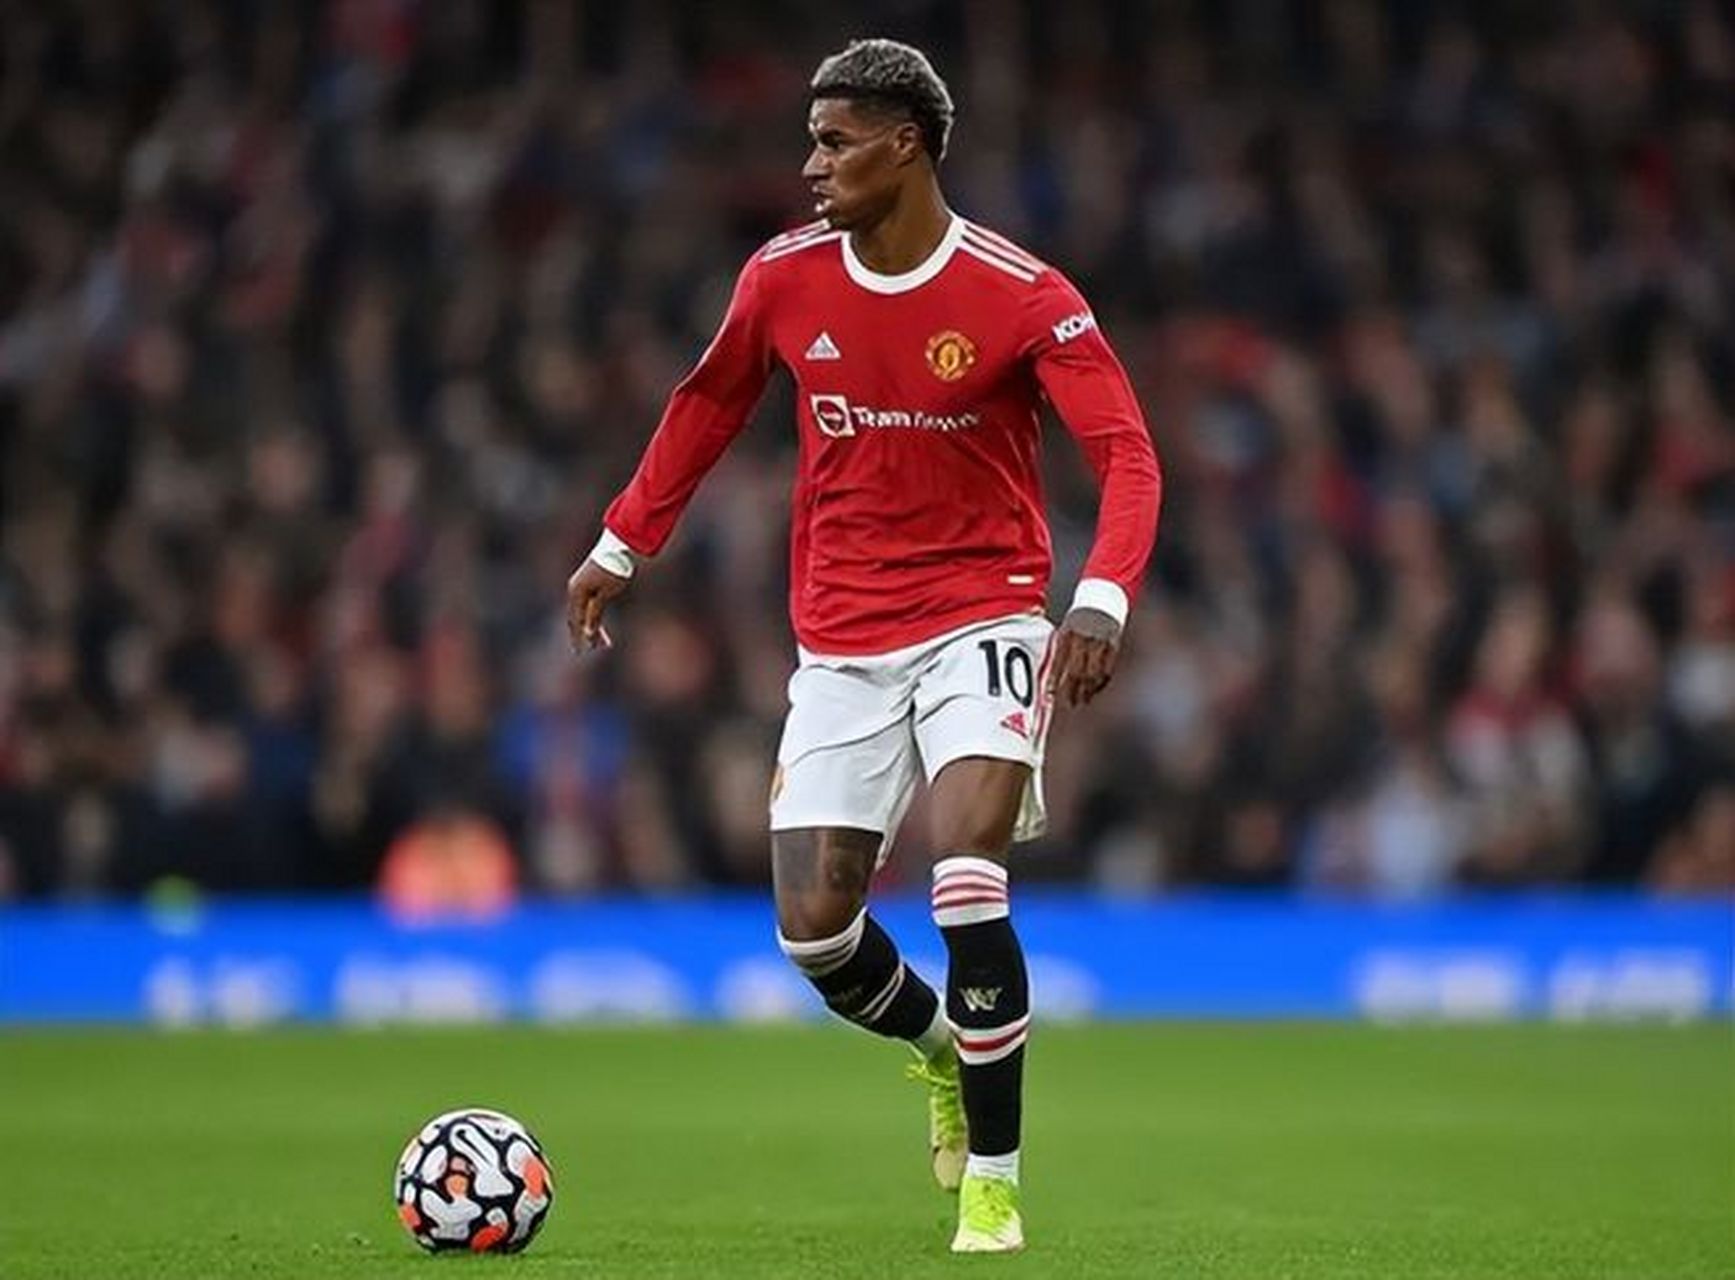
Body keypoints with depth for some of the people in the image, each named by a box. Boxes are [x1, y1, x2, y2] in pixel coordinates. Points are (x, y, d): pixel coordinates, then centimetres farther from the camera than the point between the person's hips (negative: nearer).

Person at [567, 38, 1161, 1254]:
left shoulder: (1023, 296, -15)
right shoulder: (784, 279, -2)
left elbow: (1127, 455, -18)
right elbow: (709, 402, 16)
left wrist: (1102, 603, -33)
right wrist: (620, 545, 19)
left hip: (983, 617, -4)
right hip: (843, 641, 4)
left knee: (968, 877, -23)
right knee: (813, 924, -3)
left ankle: (994, 1182, -9)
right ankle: (942, 1047, 31)